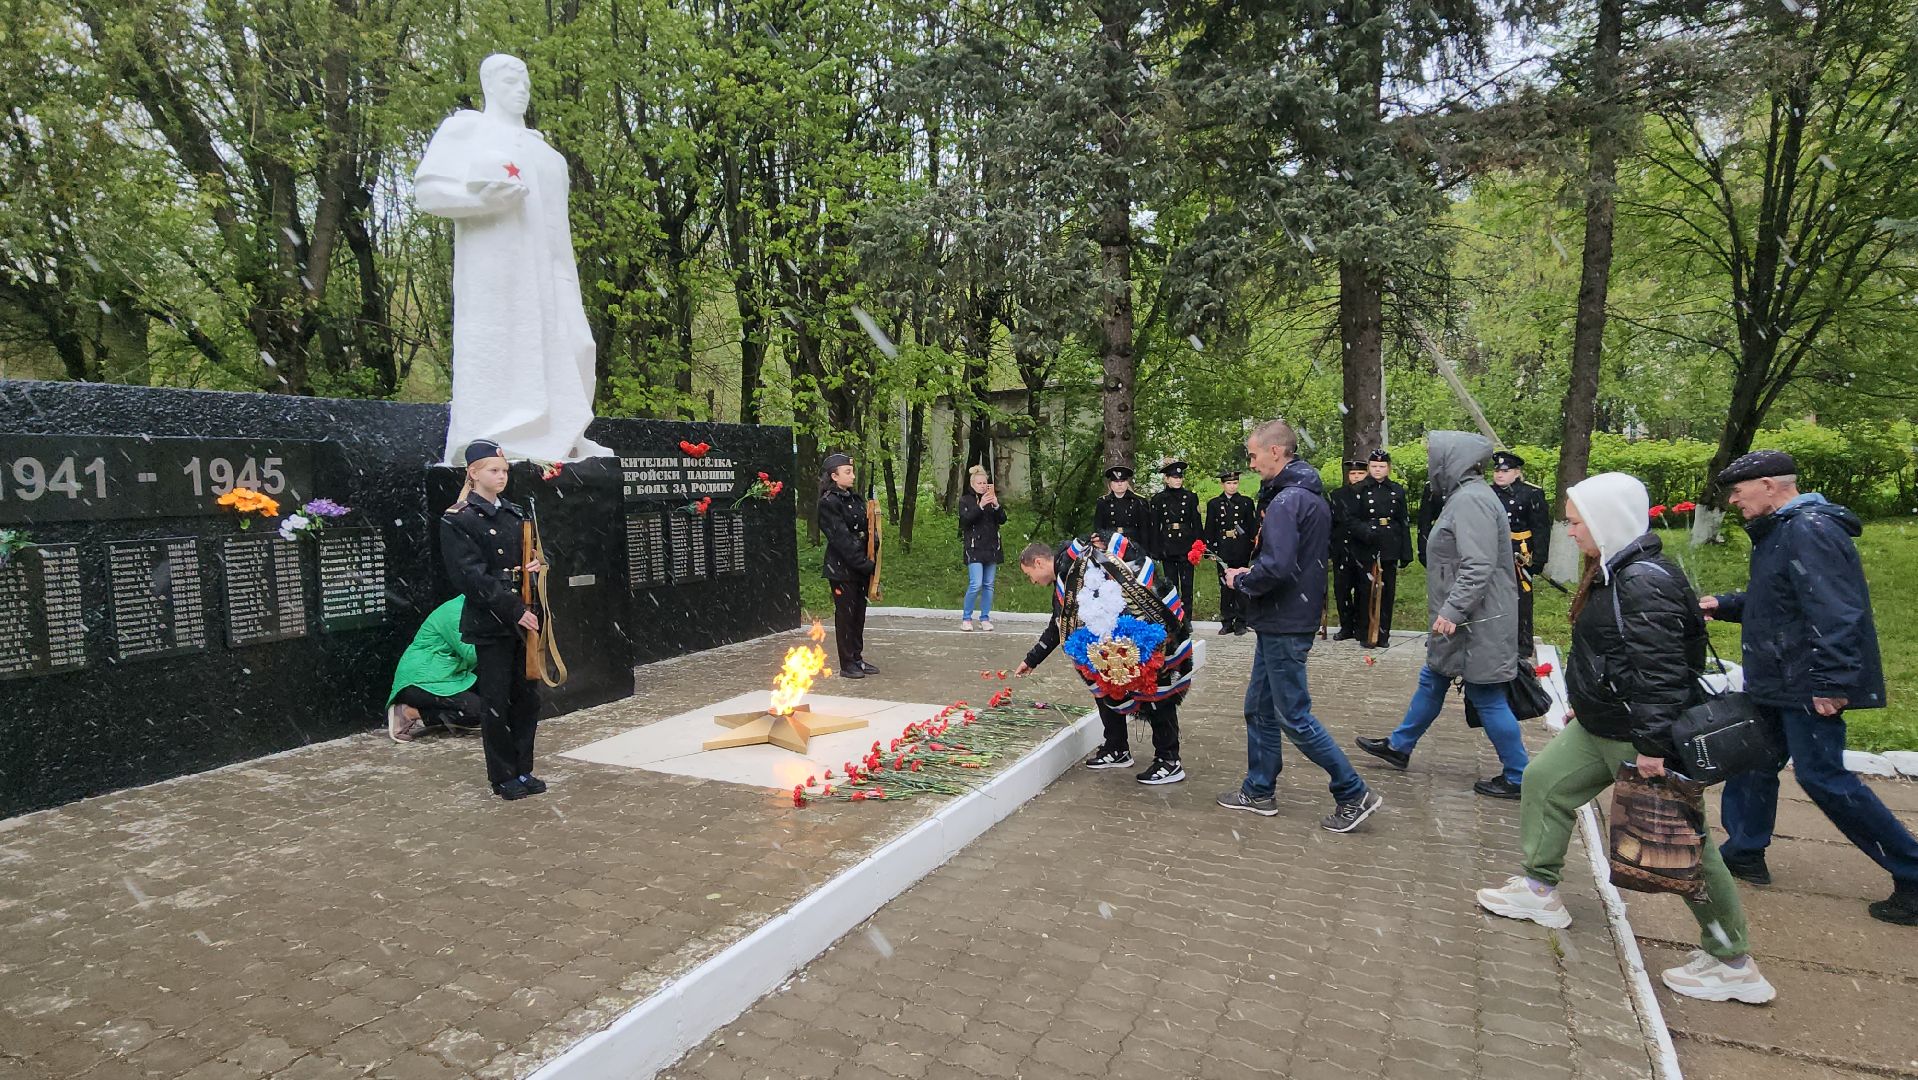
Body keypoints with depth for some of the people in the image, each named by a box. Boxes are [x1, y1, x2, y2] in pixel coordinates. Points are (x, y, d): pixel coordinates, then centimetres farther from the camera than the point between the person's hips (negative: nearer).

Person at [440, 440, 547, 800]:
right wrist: (514, 610, -17)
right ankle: (503, 777, 15)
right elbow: (473, 576, -13)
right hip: (490, 624, -6)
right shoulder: (457, 520, -6)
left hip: (524, 618, 6)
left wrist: (537, 564, -4)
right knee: (496, 701, 2)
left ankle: (523, 770, 22)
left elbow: (532, 554, 21)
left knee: (527, 695, 9)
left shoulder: (515, 513, 12)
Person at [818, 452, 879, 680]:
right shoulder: (828, 503, -12)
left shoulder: (855, 499, 13)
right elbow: (841, 539, -17)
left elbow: (866, 530, 15)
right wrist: (865, 564, -17)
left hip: (860, 568, 7)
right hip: (841, 569, -7)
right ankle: (847, 665, 8)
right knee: (845, 614, 0)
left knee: (859, 614, 12)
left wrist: (869, 562, 0)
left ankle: (857, 659, 22)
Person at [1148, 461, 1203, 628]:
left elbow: (1197, 523, 4)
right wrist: (1155, 552, -1)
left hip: (1186, 545, 0)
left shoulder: (1191, 497, 5)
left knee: (1187, 583, 2)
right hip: (1167, 547, 0)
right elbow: (1154, 526, 4)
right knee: (1171, 583, 5)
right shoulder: (1158, 499, 4)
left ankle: (1187, 618, 10)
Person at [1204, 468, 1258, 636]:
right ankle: (1227, 622, 11)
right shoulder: (1214, 504, 7)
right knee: (1225, 587, 4)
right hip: (1223, 551, 1)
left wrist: (1253, 548, -1)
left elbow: (1252, 527, 4)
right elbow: (1210, 529, 6)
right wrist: (1211, 550, 0)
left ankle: (1240, 622, 9)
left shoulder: (1247, 503, 5)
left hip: (1242, 551, -1)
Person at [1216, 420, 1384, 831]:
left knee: (1294, 717, -1)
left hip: (1283, 625, -10)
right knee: (1259, 708, 16)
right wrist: (1252, 575, 10)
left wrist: (1242, 581, -10)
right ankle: (1258, 791, 25)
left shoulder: (1285, 500, -19)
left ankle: (1354, 794, 8)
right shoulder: (1311, 495, 13)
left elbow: (1276, 567, -29)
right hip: (1284, 622, 10)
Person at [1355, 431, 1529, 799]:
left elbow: (1479, 567, -28)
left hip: (1476, 623, -11)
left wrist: (1452, 611, -28)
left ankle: (1517, 778, 14)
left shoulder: (1471, 500, -20)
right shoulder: (1464, 496, 12)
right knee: (1432, 681, 19)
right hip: (1462, 619, 11)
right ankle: (1399, 746, 32)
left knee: (1487, 698, 1)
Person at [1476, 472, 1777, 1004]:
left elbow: (1659, 670, -28)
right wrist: (1586, 704, 25)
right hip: (1600, 726, 11)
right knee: (1544, 781, 15)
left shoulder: (1645, 582, -24)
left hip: (1640, 736, -11)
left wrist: (1652, 745, -28)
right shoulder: (1614, 573, 8)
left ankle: (1734, 965, 15)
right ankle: (1539, 889, 28)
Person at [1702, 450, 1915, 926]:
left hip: (1809, 688, -10)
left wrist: (1831, 682, -29)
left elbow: (1834, 613, -27)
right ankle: (1745, 852, 27)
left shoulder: (1809, 531, -20)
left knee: (1822, 778, -4)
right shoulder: (1781, 530, 13)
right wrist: (1723, 605, 10)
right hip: (1777, 684, 11)